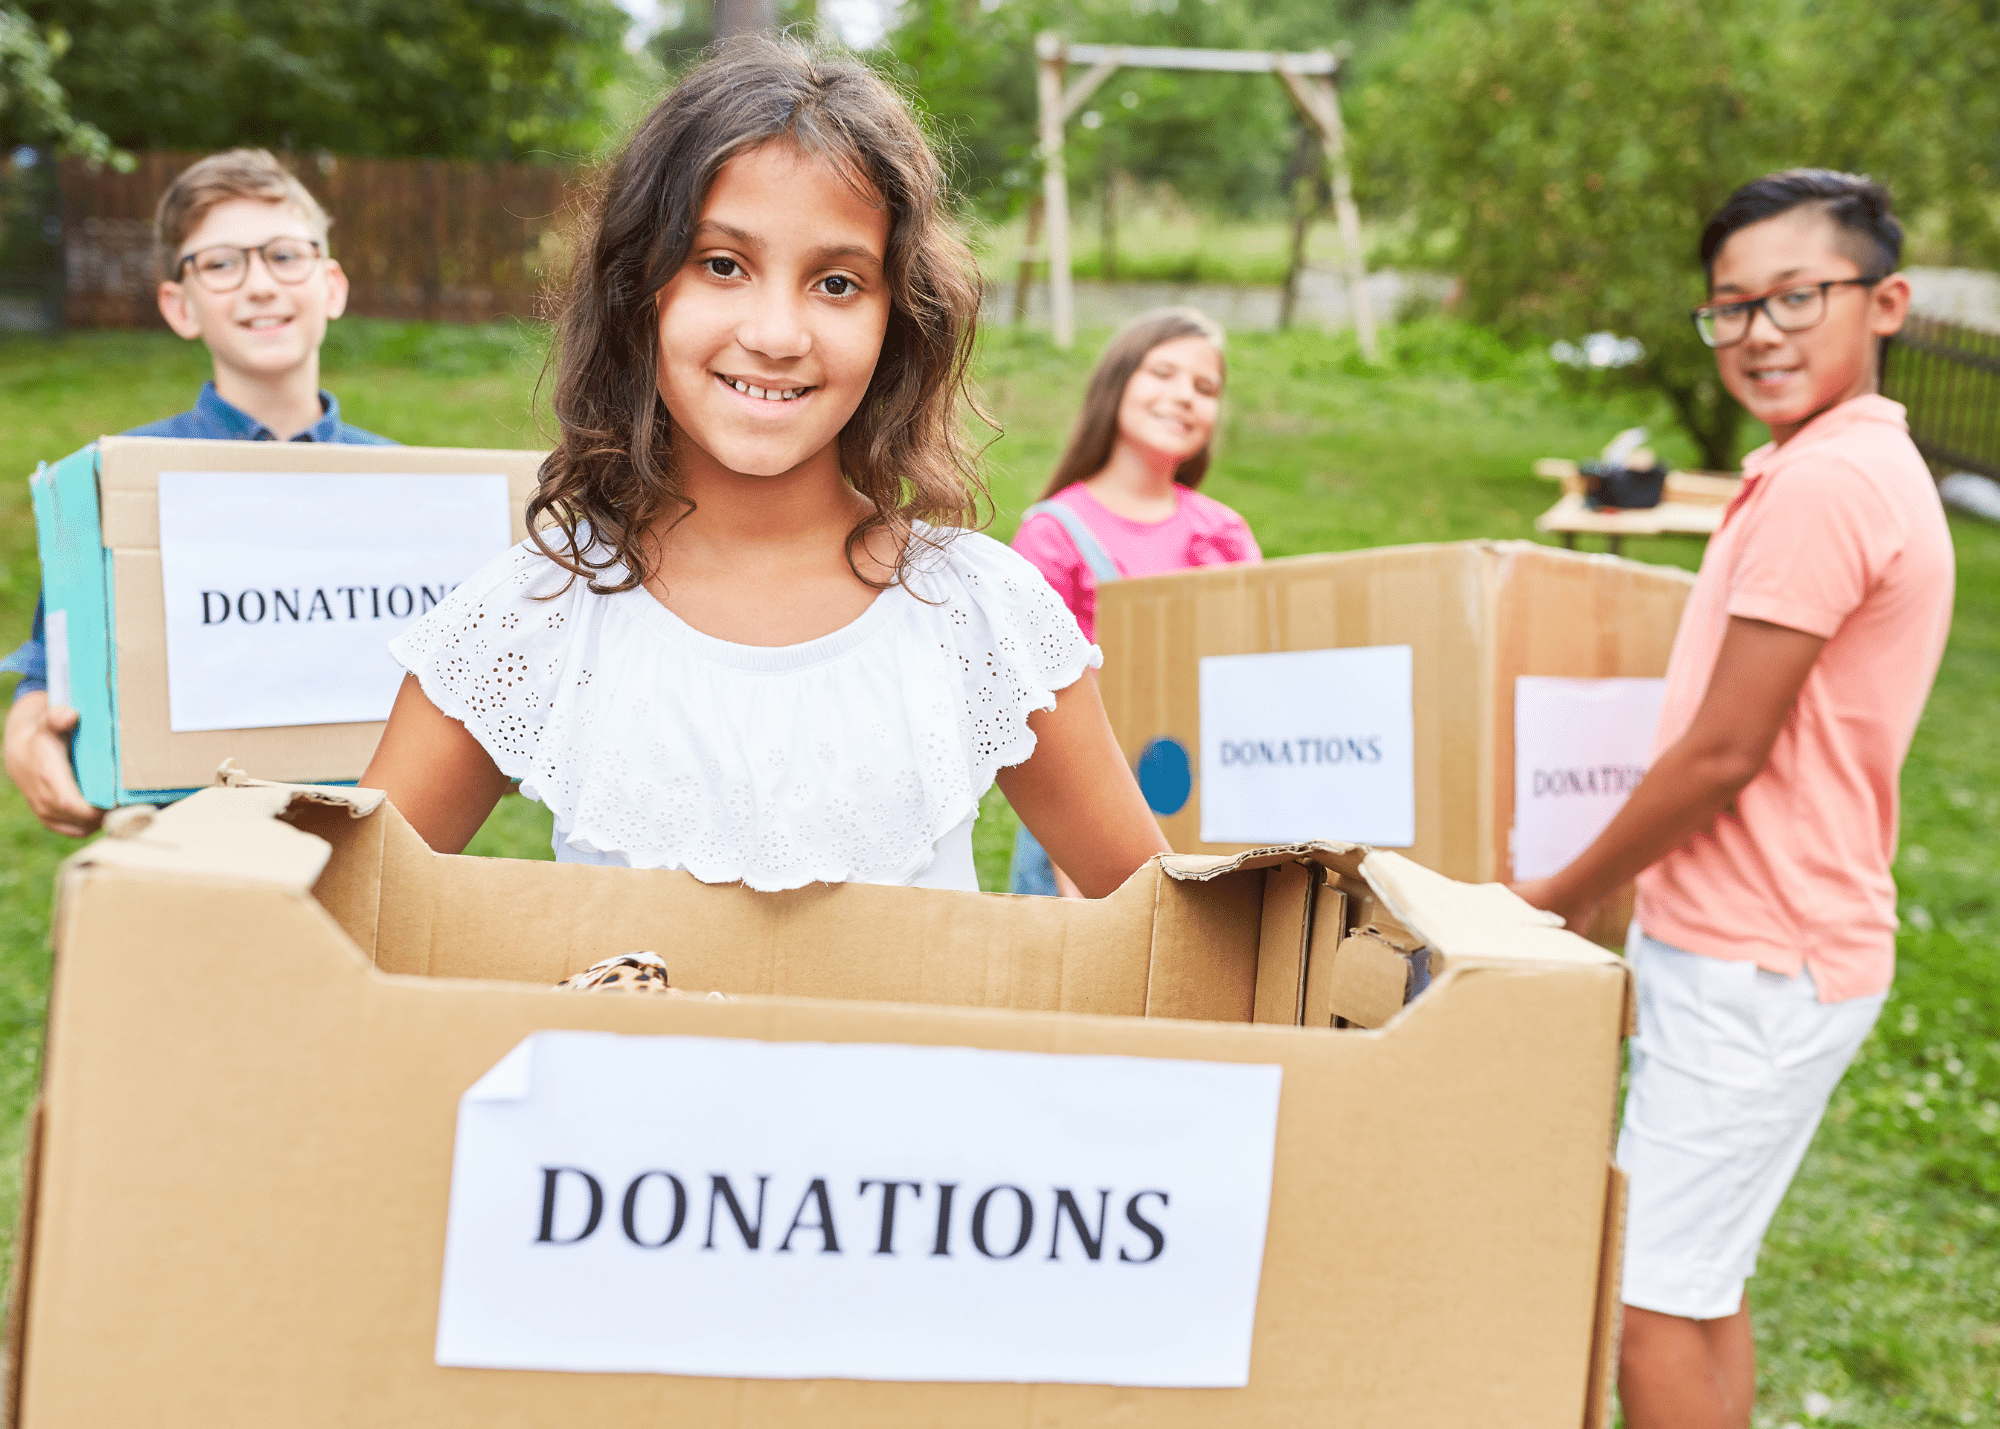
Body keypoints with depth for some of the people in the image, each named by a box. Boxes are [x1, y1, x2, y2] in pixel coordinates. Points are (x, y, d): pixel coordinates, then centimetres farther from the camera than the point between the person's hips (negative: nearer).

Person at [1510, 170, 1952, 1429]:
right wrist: (1613, 888, 17)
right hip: (1760, 947, 10)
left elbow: (1722, 754, -19)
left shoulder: (1821, 487, -20)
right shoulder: (1869, 467, 13)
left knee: (1650, 1293, -2)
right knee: (1706, 1282, 18)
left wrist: (1563, 895, -6)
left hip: (1755, 968, -10)